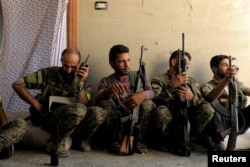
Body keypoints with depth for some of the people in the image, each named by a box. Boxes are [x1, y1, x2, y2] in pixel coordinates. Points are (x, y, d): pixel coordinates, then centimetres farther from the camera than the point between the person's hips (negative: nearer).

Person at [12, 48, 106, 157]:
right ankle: (55, 143, -14)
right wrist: (37, 105, -11)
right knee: (79, 109, -33)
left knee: (98, 112, -24)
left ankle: (81, 139, 2)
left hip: (73, 122, 3)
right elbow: (17, 85, -6)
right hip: (47, 118, -3)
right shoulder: (48, 73, -2)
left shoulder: (83, 82, 5)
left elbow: (83, 105, -10)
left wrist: (81, 83, -18)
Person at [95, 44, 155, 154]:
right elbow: (98, 99, -17)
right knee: (105, 103, -24)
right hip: (115, 124, 0)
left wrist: (143, 95, -40)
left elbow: (151, 92, -14)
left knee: (147, 103, -25)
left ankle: (139, 141, -15)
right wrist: (109, 90, -41)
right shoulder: (106, 81, 4)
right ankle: (116, 141, -14)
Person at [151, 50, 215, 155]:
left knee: (207, 109, -19)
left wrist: (192, 97, -21)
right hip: (169, 121, -4)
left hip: (186, 120, 4)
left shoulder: (192, 82, 16)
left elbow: (202, 102, 2)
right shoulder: (158, 80, 2)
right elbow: (155, 101, -15)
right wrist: (171, 86, -27)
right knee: (161, 111, -35)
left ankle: (180, 141, -11)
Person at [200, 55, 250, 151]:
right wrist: (226, 80, -40)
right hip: (222, 124, -4)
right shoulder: (207, 86, -2)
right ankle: (219, 142, -28)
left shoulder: (236, 82, 17)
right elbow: (210, 98, -26)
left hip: (239, 121, 4)